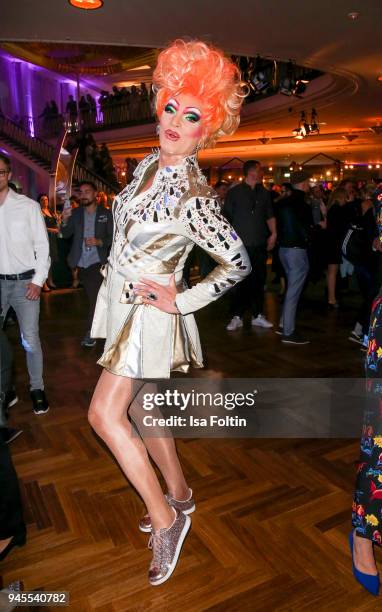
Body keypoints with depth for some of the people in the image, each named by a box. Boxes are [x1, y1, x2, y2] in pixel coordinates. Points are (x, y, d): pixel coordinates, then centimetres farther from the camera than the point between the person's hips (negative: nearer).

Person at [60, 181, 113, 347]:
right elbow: (66, 235, 0)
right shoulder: (75, 213, 5)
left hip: (97, 262, -4)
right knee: (92, 296, 17)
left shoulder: (106, 214, -2)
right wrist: (65, 220, -19)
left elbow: (112, 237, -2)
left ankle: (90, 333, -3)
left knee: (94, 296, -10)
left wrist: (99, 242, -19)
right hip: (81, 263, 4)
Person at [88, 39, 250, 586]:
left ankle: (165, 519, 12)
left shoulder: (194, 197, -21)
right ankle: (178, 494, 35)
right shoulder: (148, 164, 4)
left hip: (149, 313, -9)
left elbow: (239, 263, -16)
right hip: (123, 306, 9)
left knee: (105, 413, -5)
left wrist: (181, 300, -16)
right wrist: (125, 274, 14)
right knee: (138, 407, 16)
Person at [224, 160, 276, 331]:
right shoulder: (234, 192, 2)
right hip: (240, 245, -4)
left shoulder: (264, 193, 15)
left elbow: (270, 215, 20)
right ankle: (237, 317, 4)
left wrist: (273, 234, 7)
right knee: (240, 282, -4)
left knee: (259, 280, 8)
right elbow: (226, 217, 1)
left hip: (260, 245, 4)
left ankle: (258, 315, 17)